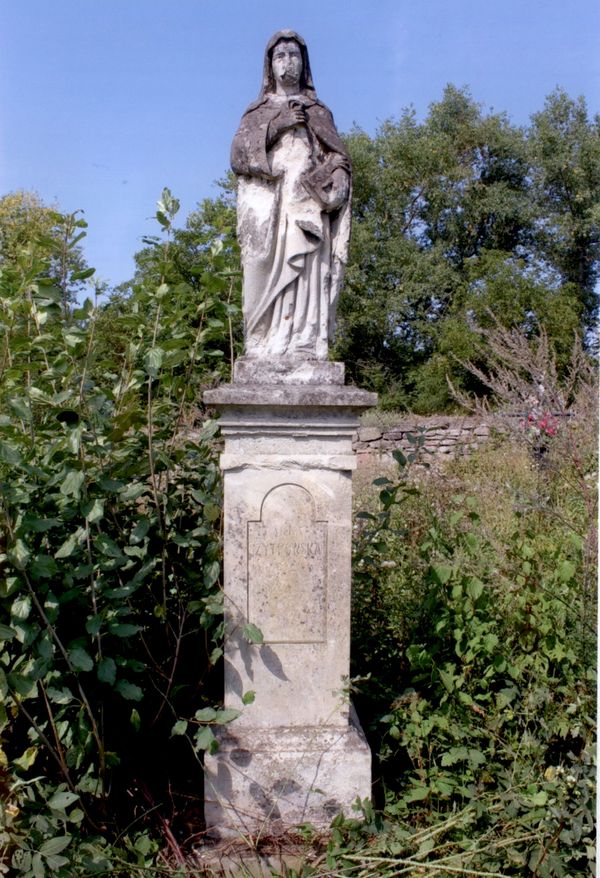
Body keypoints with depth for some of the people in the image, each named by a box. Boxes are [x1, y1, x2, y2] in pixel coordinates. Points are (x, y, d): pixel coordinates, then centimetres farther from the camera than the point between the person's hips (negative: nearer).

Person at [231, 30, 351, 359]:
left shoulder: (319, 113, 23)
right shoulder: (257, 112, 23)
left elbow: (339, 159, 11)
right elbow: (238, 155, 6)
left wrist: (335, 173, -12)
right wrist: (276, 125, -4)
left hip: (306, 206, 0)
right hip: (267, 207, 0)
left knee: (307, 279, -15)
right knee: (267, 278, -14)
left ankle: (303, 352, -22)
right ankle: (263, 355, -19)